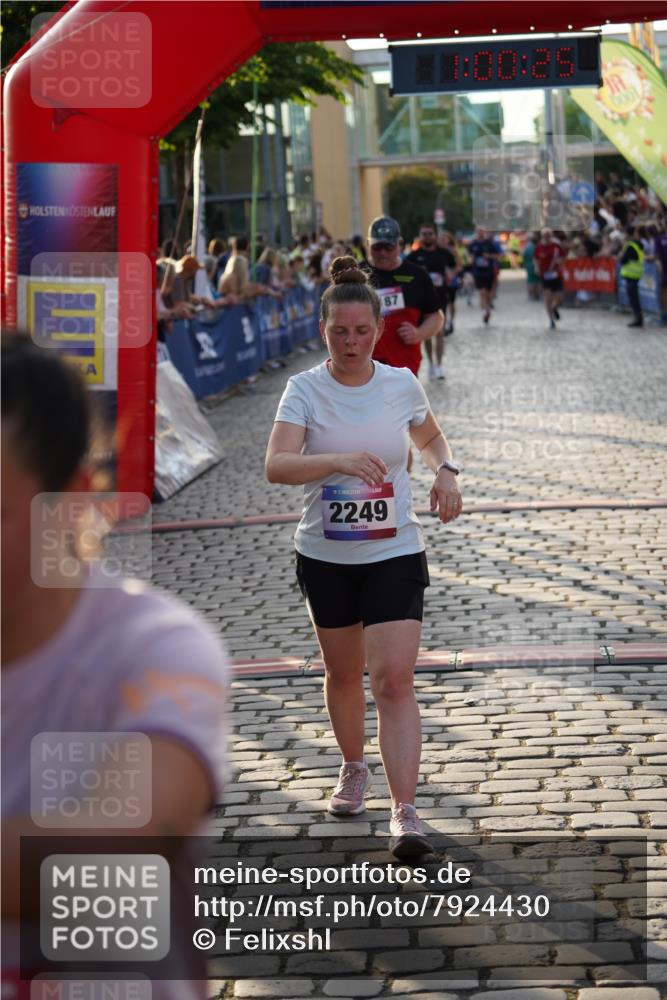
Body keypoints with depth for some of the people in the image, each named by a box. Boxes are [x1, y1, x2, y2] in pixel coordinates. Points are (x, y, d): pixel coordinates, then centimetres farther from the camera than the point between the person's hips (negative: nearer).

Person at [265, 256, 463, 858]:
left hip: (395, 553, 0)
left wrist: (445, 471, -1)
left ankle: (405, 813, -13)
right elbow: (277, 466, -23)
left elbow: (430, 436, 20)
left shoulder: (402, 385, -1)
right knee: (344, 674, 17)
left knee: (395, 681, -12)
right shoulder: (305, 389, -9)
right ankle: (354, 769, 43)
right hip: (325, 555, 1)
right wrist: (340, 459, -38)